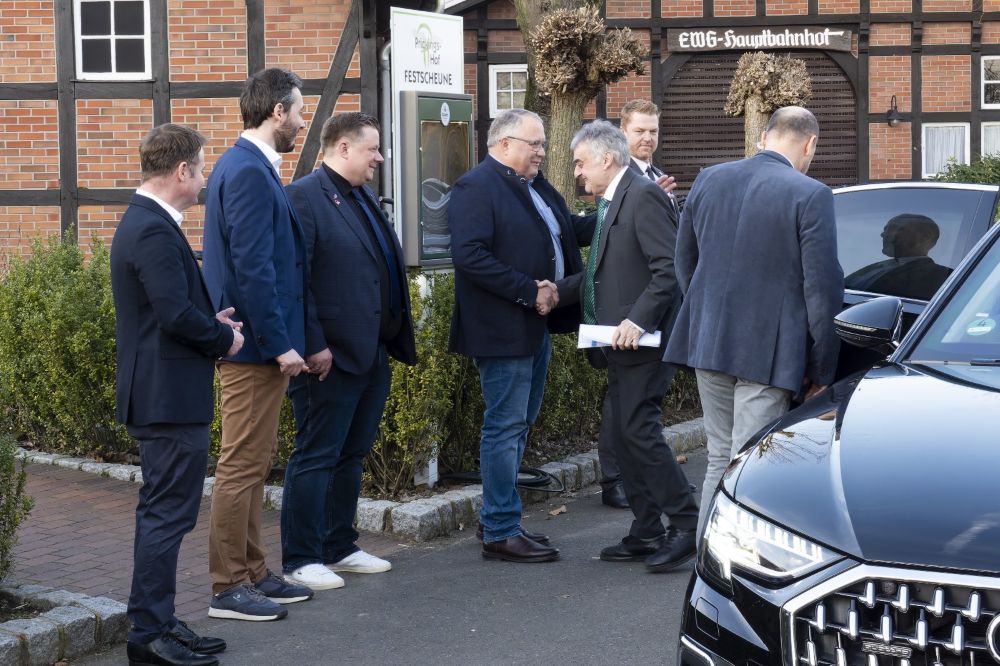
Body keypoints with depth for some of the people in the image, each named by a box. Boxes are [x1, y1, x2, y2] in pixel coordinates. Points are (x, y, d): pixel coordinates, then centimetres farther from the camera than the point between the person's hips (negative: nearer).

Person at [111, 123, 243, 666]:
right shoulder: (155, 231, -19)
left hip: (156, 395, 11)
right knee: (167, 515, -6)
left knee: (160, 513, 16)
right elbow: (176, 313, -25)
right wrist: (223, 339, -10)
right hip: (171, 397, -11)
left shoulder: (141, 222, 14)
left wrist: (212, 322, 9)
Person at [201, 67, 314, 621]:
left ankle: (252, 572, 25)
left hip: (254, 344, 11)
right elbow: (252, 267, -23)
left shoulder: (245, 166, 14)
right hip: (256, 344, -11)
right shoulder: (250, 172, -18)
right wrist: (279, 343, -20)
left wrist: (280, 337, 19)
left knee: (252, 464, 16)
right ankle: (229, 588, 3)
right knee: (243, 465, -4)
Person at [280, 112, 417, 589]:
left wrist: (397, 340, 14)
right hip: (332, 357, -9)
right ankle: (300, 561, 6)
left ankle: (340, 548, 26)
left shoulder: (363, 199, 16)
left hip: (373, 354, 9)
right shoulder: (303, 197, -13)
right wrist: (314, 347, -21)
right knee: (315, 458, -1)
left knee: (352, 456, 16)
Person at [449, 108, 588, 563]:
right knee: (505, 427, -5)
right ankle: (501, 533, 1)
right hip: (503, 330, -10)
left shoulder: (536, 186, 16)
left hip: (536, 325, 10)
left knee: (518, 424, 14)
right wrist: (528, 291, -22)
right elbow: (470, 255, -23)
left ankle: (501, 521, 24)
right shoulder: (475, 188, -13)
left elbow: (564, 234, 26)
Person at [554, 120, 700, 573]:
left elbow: (669, 268, -20)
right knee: (625, 434, 11)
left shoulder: (643, 197, -13)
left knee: (638, 430, -11)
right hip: (621, 345, 10)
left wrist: (638, 320, -25)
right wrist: (557, 292, 11)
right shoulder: (610, 204, 18)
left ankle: (686, 526, -4)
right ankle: (646, 534, 17)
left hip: (642, 341, -10)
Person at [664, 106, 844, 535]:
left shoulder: (708, 180, 6)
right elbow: (822, 288, -11)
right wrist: (822, 368, -3)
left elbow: (684, 261, 15)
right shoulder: (810, 196, -12)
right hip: (768, 351, -6)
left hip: (707, 341, 6)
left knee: (720, 460, 17)